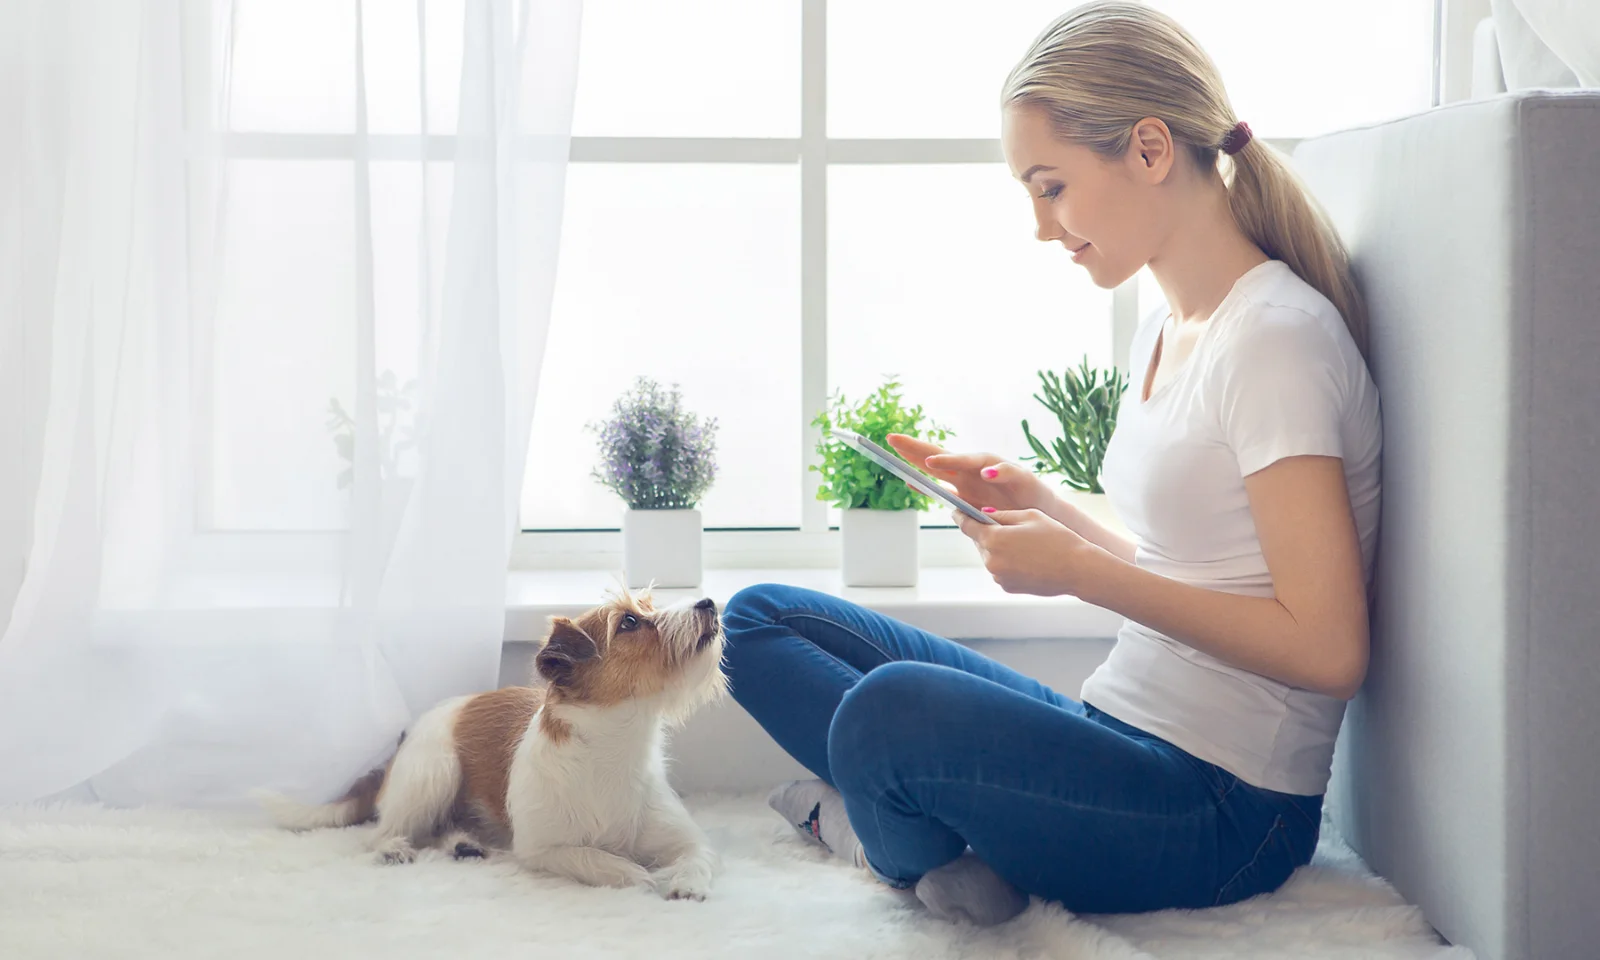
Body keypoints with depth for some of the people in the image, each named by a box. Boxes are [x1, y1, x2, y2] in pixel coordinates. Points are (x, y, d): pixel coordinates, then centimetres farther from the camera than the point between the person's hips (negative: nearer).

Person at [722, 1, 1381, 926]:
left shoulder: (1278, 337, -16)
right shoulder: (1165, 330, 12)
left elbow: (1327, 649, -22)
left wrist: (1078, 570, -20)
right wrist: (1040, 504, 5)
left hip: (1229, 814, -9)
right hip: (1128, 739, 9)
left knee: (889, 710, -35)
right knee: (761, 620, 8)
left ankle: (914, 844, -3)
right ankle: (941, 826, -12)